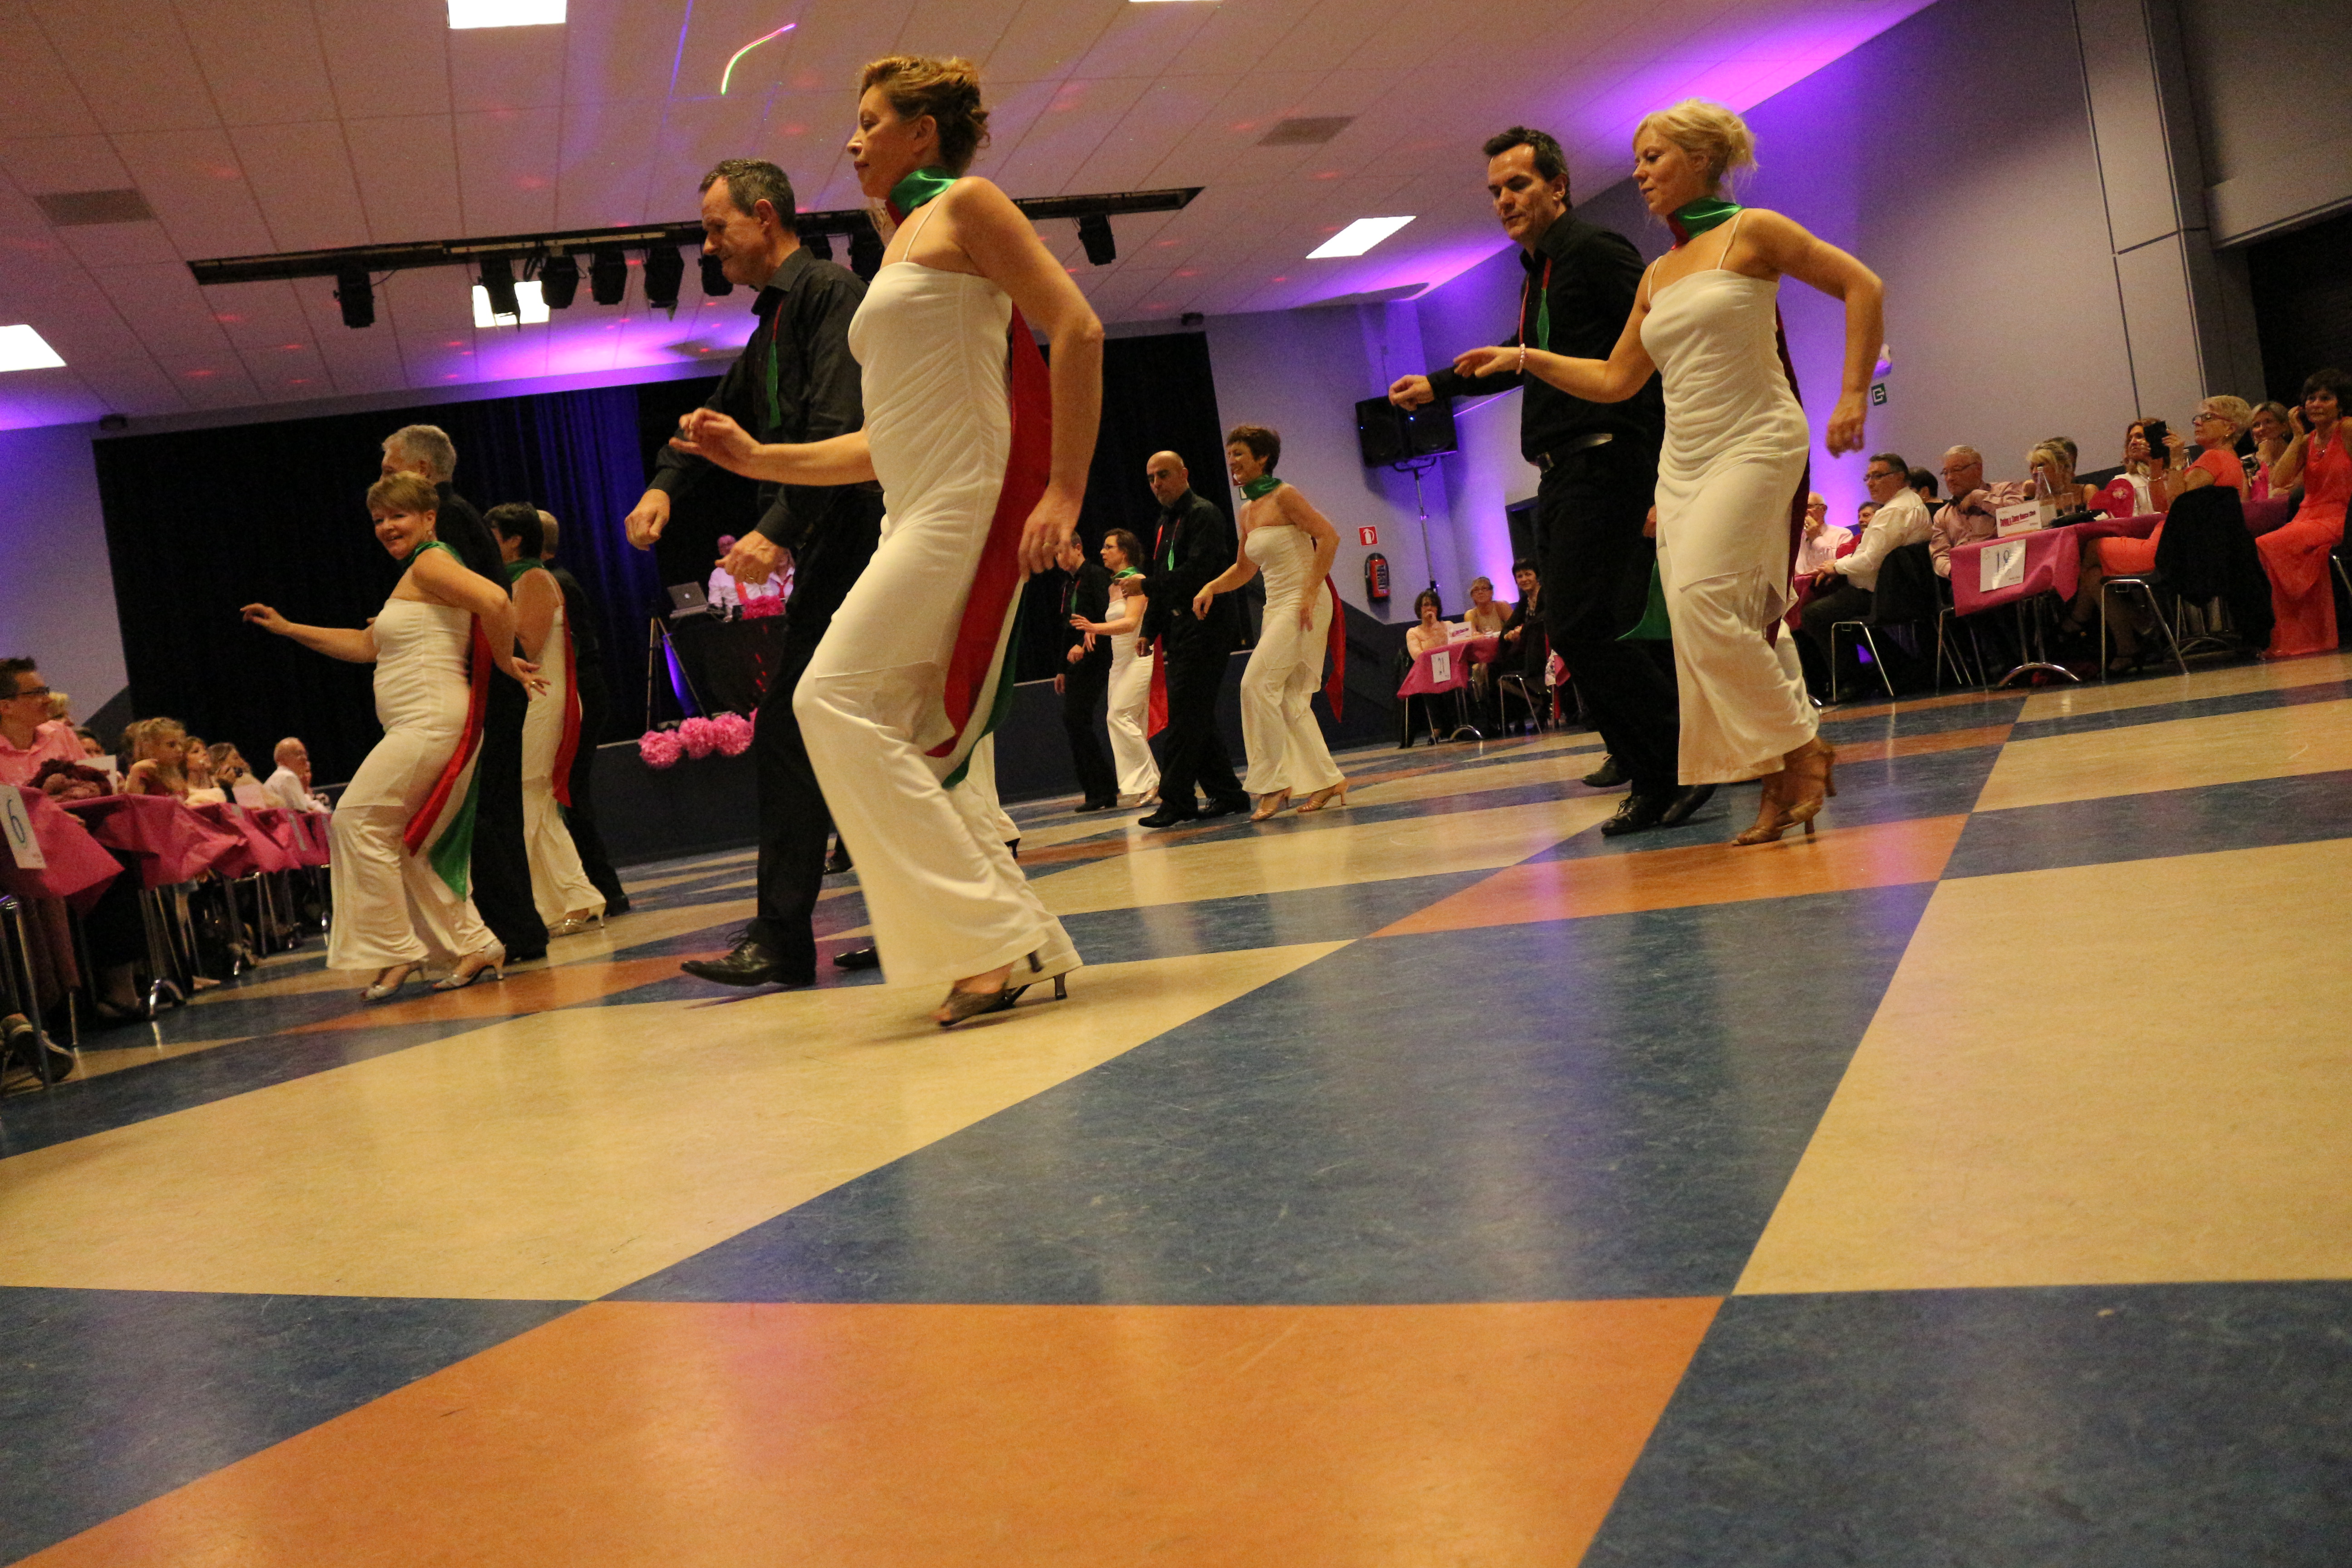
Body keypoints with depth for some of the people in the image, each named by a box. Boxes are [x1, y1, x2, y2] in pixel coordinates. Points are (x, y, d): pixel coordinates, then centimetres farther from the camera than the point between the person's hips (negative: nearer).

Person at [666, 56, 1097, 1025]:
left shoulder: (965, 207, 2)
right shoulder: (901, 251, 26)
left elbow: (1077, 328, -11)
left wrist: (1065, 491, -18)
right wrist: (756, 459, 18)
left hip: (969, 499, -9)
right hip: (917, 512, 9)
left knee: (837, 699, -18)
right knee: (906, 750, 3)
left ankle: (991, 939, -18)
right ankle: (1028, 950, 8)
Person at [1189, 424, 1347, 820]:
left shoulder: (1284, 496, -9)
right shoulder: (1247, 511, 15)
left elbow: (1329, 537, -17)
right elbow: (1244, 569, 23)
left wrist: (1310, 592, -20)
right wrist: (1211, 587, 5)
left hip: (1303, 603, -9)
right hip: (1276, 607, 9)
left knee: (1256, 683, -15)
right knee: (1290, 700, 7)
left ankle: (1274, 781, -8)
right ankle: (1328, 781, 13)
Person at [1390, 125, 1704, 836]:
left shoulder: (1596, 251, -6)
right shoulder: (1539, 270, 21)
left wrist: (1670, 476, -20)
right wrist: (1438, 384, 41)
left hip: (1604, 466, -9)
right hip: (1562, 477, 9)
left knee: (1582, 629, -16)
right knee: (1577, 633, 6)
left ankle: (1688, 761, -6)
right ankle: (1655, 784, 10)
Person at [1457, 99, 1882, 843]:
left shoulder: (1751, 232, 0)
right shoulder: (1657, 274, 17)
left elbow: (1862, 285, -2)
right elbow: (1615, 379, 20)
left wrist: (1853, 393, -10)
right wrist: (1526, 358, 12)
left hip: (1755, 441, -7)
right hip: (1684, 461, 7)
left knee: (1701, 598, -22)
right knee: (1738, 622, 0)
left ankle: (1802, 746, -9)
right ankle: (1782, 786, 4)